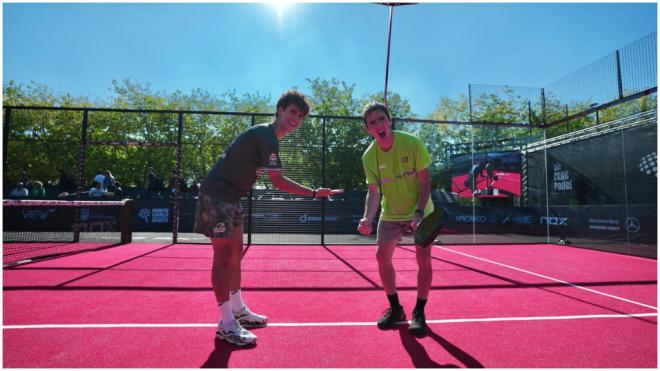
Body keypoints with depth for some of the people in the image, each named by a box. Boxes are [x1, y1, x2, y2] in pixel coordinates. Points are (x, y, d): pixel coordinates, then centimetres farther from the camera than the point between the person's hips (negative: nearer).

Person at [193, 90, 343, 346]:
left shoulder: (267, 136, 14)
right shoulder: (266, 136, -18)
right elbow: (279, 182, -22)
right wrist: (314, 193, -18)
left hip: (230, 196, 10)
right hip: (217, 194, -10)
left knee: (235, 253, 14)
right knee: (223, 257, -7)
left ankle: (238, 310, 26)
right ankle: (226, 324, 1)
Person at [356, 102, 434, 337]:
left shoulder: (412, 144, -21)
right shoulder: (369, 156, -14)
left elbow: (425, 182, -17)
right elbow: (373, 192, -13)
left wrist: (419, 213, -27)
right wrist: (367, 219, -30)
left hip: (420, 211, -2)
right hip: (390, 214, 3)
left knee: (424, 258, -10)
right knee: (382, 256, -1)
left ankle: (419, 312, 10)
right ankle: (395, 309, 18)